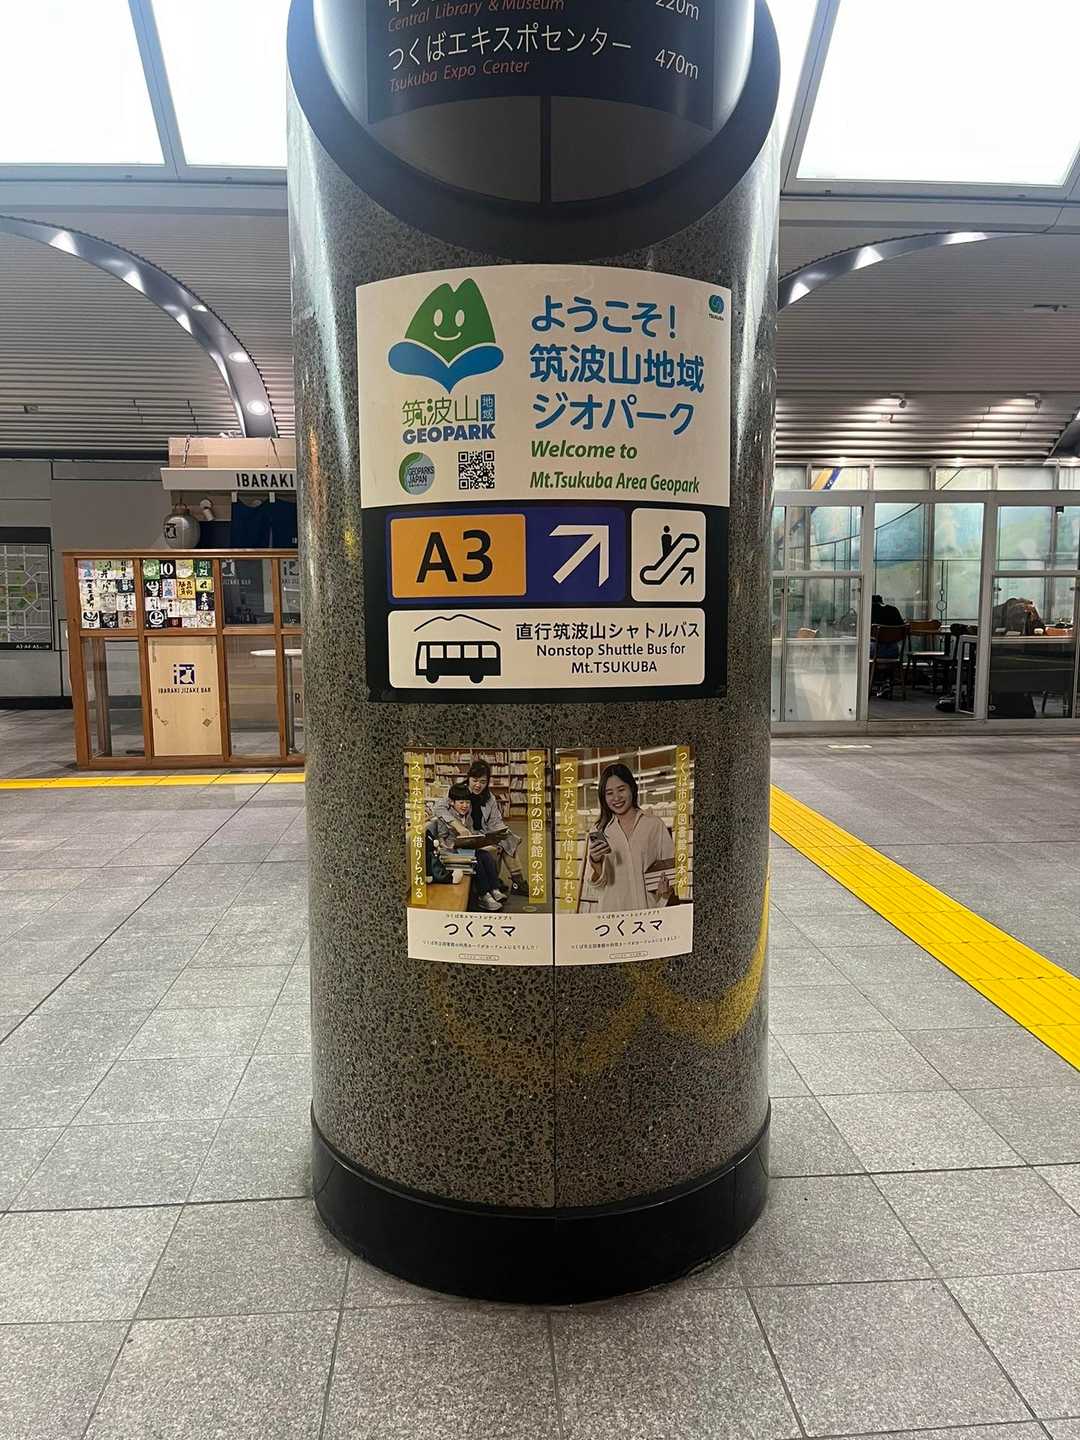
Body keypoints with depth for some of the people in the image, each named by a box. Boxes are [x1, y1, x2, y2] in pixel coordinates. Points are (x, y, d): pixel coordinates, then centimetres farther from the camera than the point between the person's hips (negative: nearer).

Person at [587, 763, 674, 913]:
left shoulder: (655, 824, 5)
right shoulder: (600, 832, 9)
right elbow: (597, 882, 4)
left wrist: (666, 886, -14)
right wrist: (596, 861, -14)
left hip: (650, 908, -1)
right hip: (613, 909, 1)